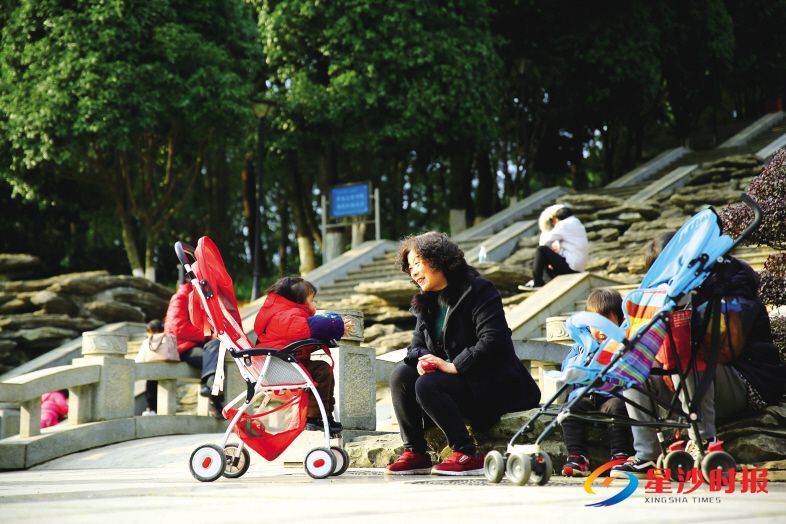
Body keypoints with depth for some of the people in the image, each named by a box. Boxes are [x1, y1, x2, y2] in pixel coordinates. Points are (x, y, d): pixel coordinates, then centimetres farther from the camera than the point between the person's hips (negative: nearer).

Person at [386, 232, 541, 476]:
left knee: (427, 385, -29)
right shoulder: (426, 302, 14)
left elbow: (492, 341, -22)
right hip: (458, 382, 8)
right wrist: (422, 360, -11)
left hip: (490, 386, -8)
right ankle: (415, 452, -10)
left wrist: (452, 366, -26)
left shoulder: (479, 291, -11)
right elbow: (416, 345, 14)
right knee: (401, 374, -13)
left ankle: (469, 455, -22)